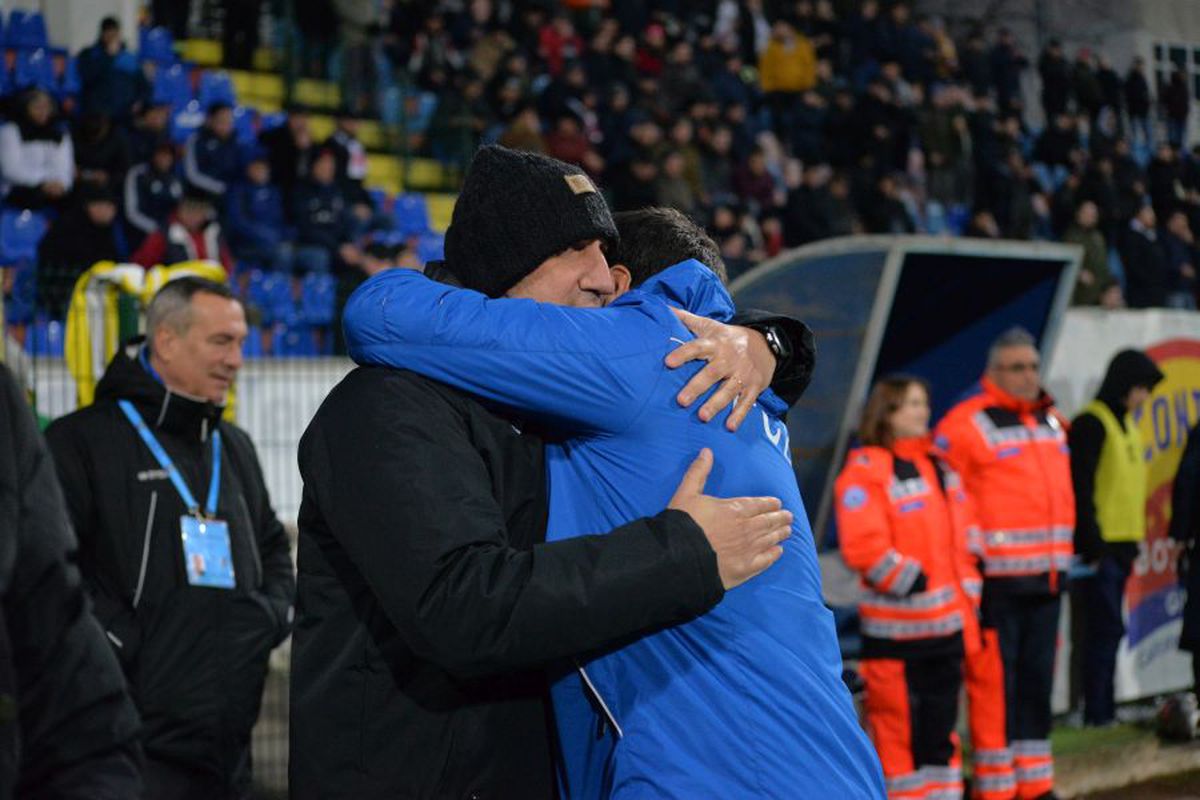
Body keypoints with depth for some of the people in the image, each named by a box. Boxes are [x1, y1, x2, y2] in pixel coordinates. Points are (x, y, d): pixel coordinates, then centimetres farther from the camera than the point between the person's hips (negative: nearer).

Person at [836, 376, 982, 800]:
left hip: (948, 620, 8)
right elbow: (864, 546, -18)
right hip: (896, 627, -8)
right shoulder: (865, 471, -11)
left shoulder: (940, 466, 14)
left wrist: (969, 590, 10)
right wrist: (911, 583, -16)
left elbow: (965, 531, 19)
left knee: (941, 717, 14)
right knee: (897, 718, -2)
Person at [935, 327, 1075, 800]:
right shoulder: (966, 425, -10)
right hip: (995, 579, -7)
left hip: (1047, 577, 7)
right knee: (993, 679, -4)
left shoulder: (1052, 421, 15)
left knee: (1037, 677, 13)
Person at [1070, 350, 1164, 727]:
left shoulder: (1124, 423, 17)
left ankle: (1104, 709, 15)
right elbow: (1081, 488, -16)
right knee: (1105, 628, -8)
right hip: (1100, 546, -9)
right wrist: (1091, 543, -19)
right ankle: (1097, 713, -6)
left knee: (1107, 629, 11)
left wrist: (1132, 541, 19)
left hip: (1120, 545, 9)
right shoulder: (1091, 423, -11)